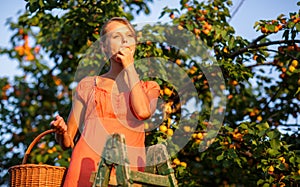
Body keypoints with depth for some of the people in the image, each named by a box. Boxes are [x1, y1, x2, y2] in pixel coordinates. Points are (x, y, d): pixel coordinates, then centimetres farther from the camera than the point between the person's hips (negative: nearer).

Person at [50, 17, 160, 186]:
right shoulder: (89, 85, 15)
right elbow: (67, 142, 16)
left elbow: (143, 112, -8)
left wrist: (129, 67, 2)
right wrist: (61, 131, -8)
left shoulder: (149, 88, 17)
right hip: (88, 170, 0)